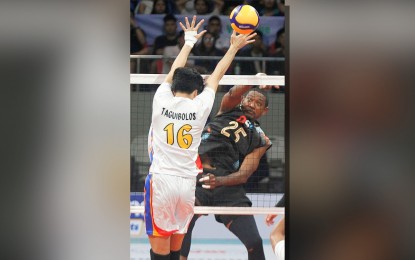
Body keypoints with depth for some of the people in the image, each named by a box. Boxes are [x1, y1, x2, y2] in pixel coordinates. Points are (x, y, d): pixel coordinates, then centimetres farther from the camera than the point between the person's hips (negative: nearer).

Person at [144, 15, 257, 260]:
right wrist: (234, 47, 32)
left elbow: (174, 72, 20)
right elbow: (217, 74, 18)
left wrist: (189, 41, 35)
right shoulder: (199, 106, 3)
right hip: (187, 183, 2)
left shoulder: (162, 100, 1)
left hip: (161, 181, -2)